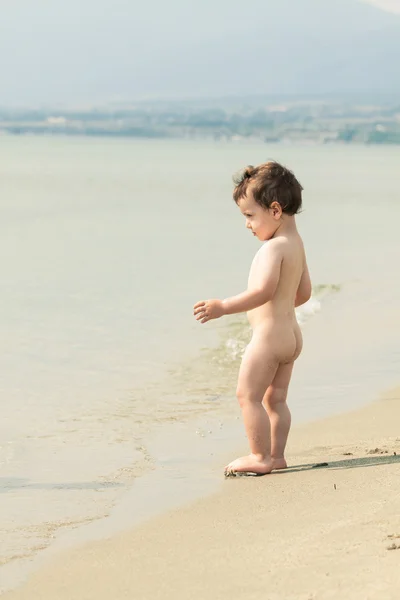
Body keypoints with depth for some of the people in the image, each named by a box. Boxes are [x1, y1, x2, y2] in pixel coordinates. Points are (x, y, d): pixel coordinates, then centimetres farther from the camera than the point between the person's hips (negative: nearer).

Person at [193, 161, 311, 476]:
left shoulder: (273, 248, -19)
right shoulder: (296, 244, 12)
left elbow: (263, 291, -30)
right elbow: (304, 293, 19)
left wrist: (223, 307, -30)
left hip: (268, 333, -10)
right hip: (291, 333, 10)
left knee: (248, 395, -3)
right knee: (275, 398, 15)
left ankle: (261, 457, 0)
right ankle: (276, 455, 18)